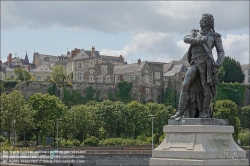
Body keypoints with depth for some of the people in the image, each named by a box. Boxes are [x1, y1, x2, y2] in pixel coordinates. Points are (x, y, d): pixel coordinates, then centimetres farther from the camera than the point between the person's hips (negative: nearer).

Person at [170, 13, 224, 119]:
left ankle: (205, 112, 1)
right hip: (194, 63, 3)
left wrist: (219, 62, -9)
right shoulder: (195, 33, 28)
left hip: (206, 62, -3)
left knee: (206, 87, -6)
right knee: (185, 86, -8)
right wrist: (198, 40, -10)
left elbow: (221, 51, 11)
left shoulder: (215, 36, 20)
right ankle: (181, 112, -9)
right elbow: (186, 39, 6)